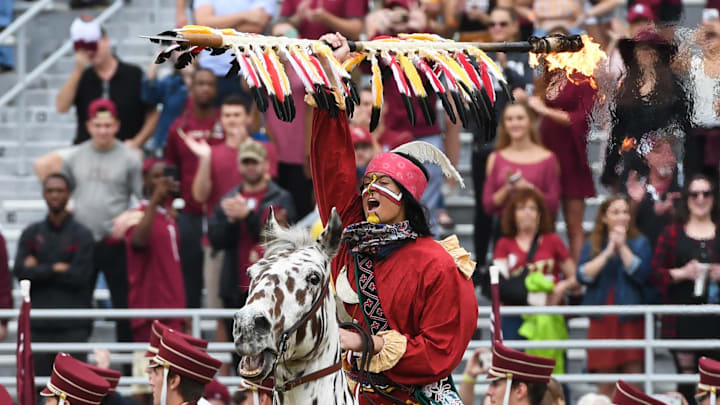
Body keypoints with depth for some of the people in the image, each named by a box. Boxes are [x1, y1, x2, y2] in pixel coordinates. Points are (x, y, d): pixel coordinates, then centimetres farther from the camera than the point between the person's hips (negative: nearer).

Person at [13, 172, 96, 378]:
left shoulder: (82, 235, 3)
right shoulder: (31, 234, 12)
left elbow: (80, 276, -8)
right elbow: (20, 271, -2)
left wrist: (39, 269, -4)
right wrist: (55, 269, -9)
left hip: (73, 326, -2)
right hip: (39, 325, 2)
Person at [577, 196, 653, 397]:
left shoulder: (640, 243, 6)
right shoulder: (592, 244, 10)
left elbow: (642, 275, -9)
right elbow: (583, 276, -4)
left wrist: (622, 247, -11)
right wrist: (607, 253, -10)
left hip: (631, 319, -1)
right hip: (602, 320, 1)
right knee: (605, 385, 0)